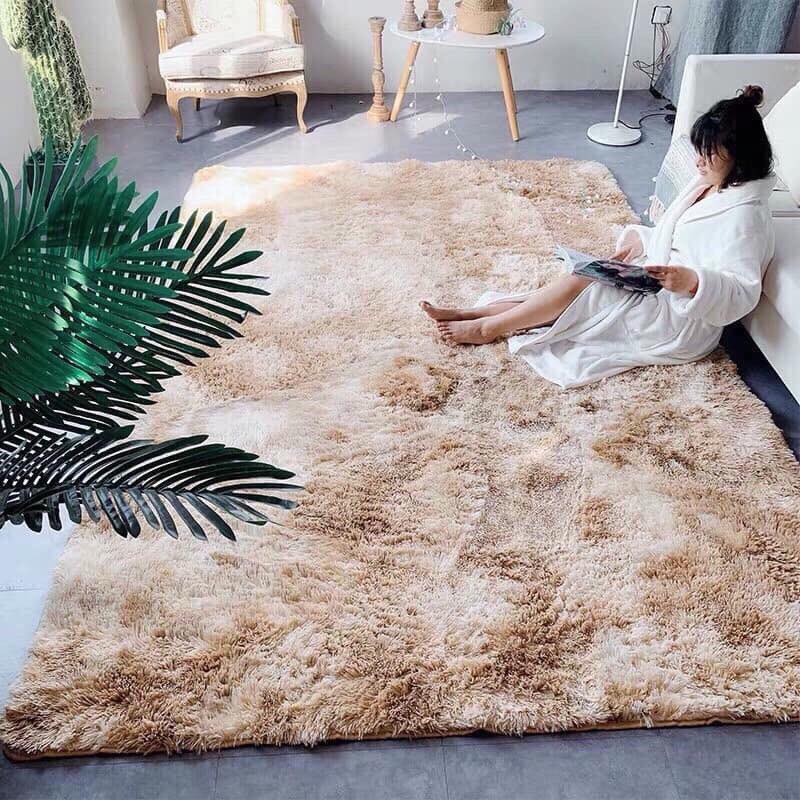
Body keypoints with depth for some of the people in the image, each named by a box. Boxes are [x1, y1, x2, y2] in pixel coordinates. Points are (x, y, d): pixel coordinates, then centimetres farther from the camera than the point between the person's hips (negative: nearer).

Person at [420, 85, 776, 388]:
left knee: (582, 282, -22)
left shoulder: (743, 215, -19)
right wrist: (640, 239, 3)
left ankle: (489, 327, -12)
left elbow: (743, 293, -24)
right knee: (578, 288, -5)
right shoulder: (706, 186, 9)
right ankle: (470, 314, -8)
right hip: (657, 292, 9)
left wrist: (693, 281, -40)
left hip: (682, 323, -9)